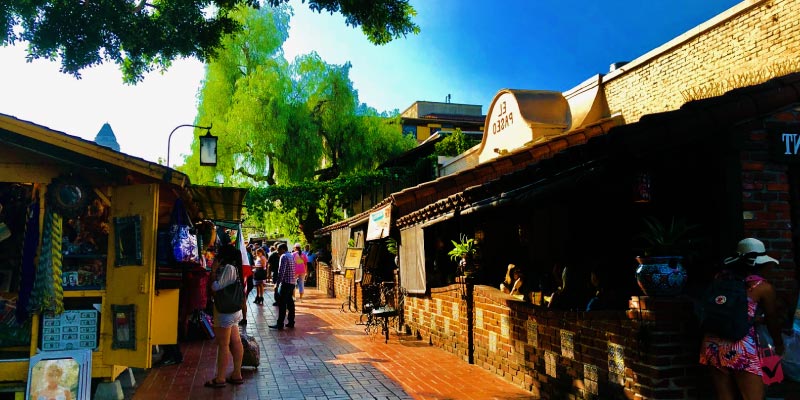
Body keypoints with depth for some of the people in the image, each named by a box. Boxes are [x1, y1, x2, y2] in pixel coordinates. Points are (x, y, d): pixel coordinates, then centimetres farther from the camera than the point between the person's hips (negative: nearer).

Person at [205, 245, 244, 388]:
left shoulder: (228, 268, -15)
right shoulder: (235, 268, 13)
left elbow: (216, 287, -17)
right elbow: (224, 286, 13)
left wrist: (213, 271, -8)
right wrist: (216, 271, 7)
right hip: (234, 310, 10)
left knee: (223, 345, -4)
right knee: (235, 342, 11)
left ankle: (220, 378, 1)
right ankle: (237, 375, 17)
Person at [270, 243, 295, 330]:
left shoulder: (284, 256, -11)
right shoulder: (291, 256, 16)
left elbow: (281, 271, -17)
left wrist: (278, 283, -15)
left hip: (286, 282, -9)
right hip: (292, 282, 9)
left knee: (282, 304, -5)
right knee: (290, 303, 11)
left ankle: (280, 324, -4)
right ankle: (291, 322, 13)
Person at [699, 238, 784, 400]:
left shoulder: (720, 278, 10)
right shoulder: (763, 287, 1)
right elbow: (772, 321, 12)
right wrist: (779, 346, 31)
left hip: (713, 345, 5)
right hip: (740, 348, -4)